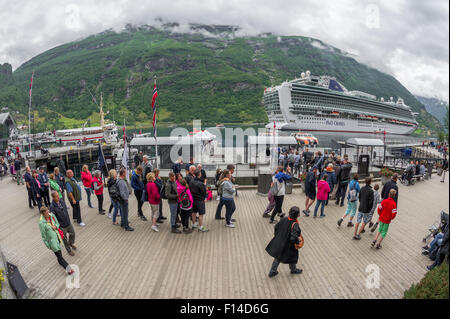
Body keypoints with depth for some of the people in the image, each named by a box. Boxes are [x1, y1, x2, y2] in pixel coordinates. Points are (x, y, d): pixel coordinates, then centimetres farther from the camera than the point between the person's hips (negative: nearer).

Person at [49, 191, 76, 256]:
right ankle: (69, 250, 38)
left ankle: (71, 243, 53)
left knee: (72, 233, 24)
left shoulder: (61, 200, -7)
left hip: (68, 223, 6)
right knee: (65, 239, 15)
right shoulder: (52, 207, -26)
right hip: (62, 226, -6)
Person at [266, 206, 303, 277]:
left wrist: (277, 235, 14)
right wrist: (298, 241, -17)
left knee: (278, 257, 24)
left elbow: (276, 227, -1)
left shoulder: (284, 219, -12)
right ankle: (293, 270, 51)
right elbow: (293, 238, -38)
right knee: (292, 257, 25)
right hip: (288, 246, -5)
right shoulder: (295, 225, -31)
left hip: (279, 242, 5)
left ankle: (272, 272, 34)